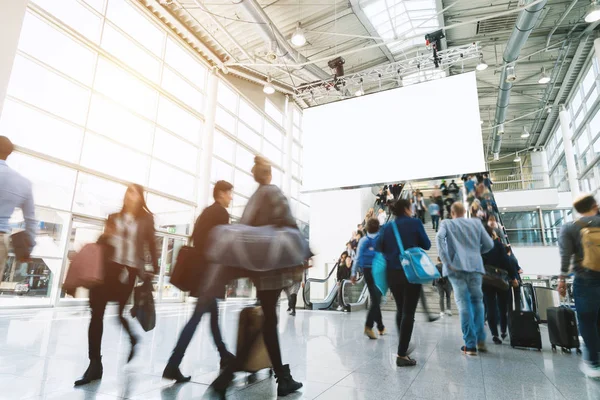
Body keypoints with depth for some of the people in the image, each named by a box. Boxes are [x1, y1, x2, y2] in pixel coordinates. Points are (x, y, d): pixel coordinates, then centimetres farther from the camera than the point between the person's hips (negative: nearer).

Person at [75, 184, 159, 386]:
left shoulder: (146, 220, 4)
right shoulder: (114, 217, 14)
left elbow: (151, 244, 2)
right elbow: (103, 242, 16)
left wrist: (154, 268, -3)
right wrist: (104, 236, -7)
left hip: (128, 270, -4)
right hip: (107, 267, 4)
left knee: (120, 313, 3)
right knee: (97, 313, 2)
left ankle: (131, 340, 36)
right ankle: (95, 363, 12)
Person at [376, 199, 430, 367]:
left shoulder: (387, 226, 5)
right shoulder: (415, 222, -4)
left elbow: (378, 248, 3)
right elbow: (426, 245, 0)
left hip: (392, 273, 4)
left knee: (400, 310, 19)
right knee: (408, 312, 1)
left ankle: (403, 346, 33)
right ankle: (401, 355, 1)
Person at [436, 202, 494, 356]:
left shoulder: (446, 223, 8)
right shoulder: (476, 222, 15)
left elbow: (439, 238, -12)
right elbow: (489, 244, 13)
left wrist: (446, 261, -12)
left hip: (456, 267, -2)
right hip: (475, 266, 2)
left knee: (464, 304, -1)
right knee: (477, 301, 16)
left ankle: (470, 344, -1)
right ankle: (480, 340, 16)